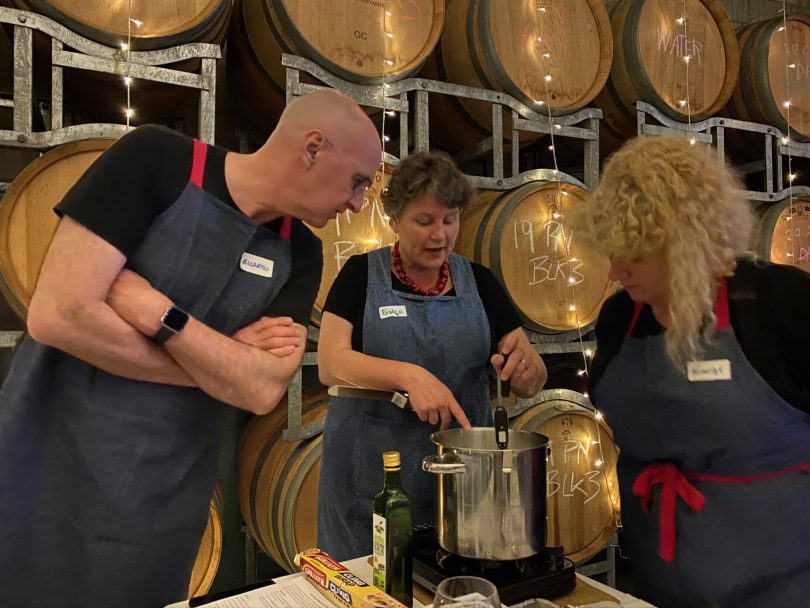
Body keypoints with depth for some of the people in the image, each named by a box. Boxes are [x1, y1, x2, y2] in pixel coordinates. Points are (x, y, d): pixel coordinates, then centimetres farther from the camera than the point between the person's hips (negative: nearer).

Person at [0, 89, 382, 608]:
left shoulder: (299, 253, -2)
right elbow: (58, 316, -22)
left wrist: (155, 311, -22)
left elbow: (263, 390, -13)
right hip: (45, 473, -3)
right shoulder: (155, 161, -15)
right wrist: (221, 360, -15)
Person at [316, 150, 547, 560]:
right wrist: (409, 375, -27)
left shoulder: (479, 282, 4)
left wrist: (524, 366, -18)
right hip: (370, 476, -2)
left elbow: (533, 384, 4)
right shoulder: (361, 275, -2)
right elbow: (331, 364, -12)